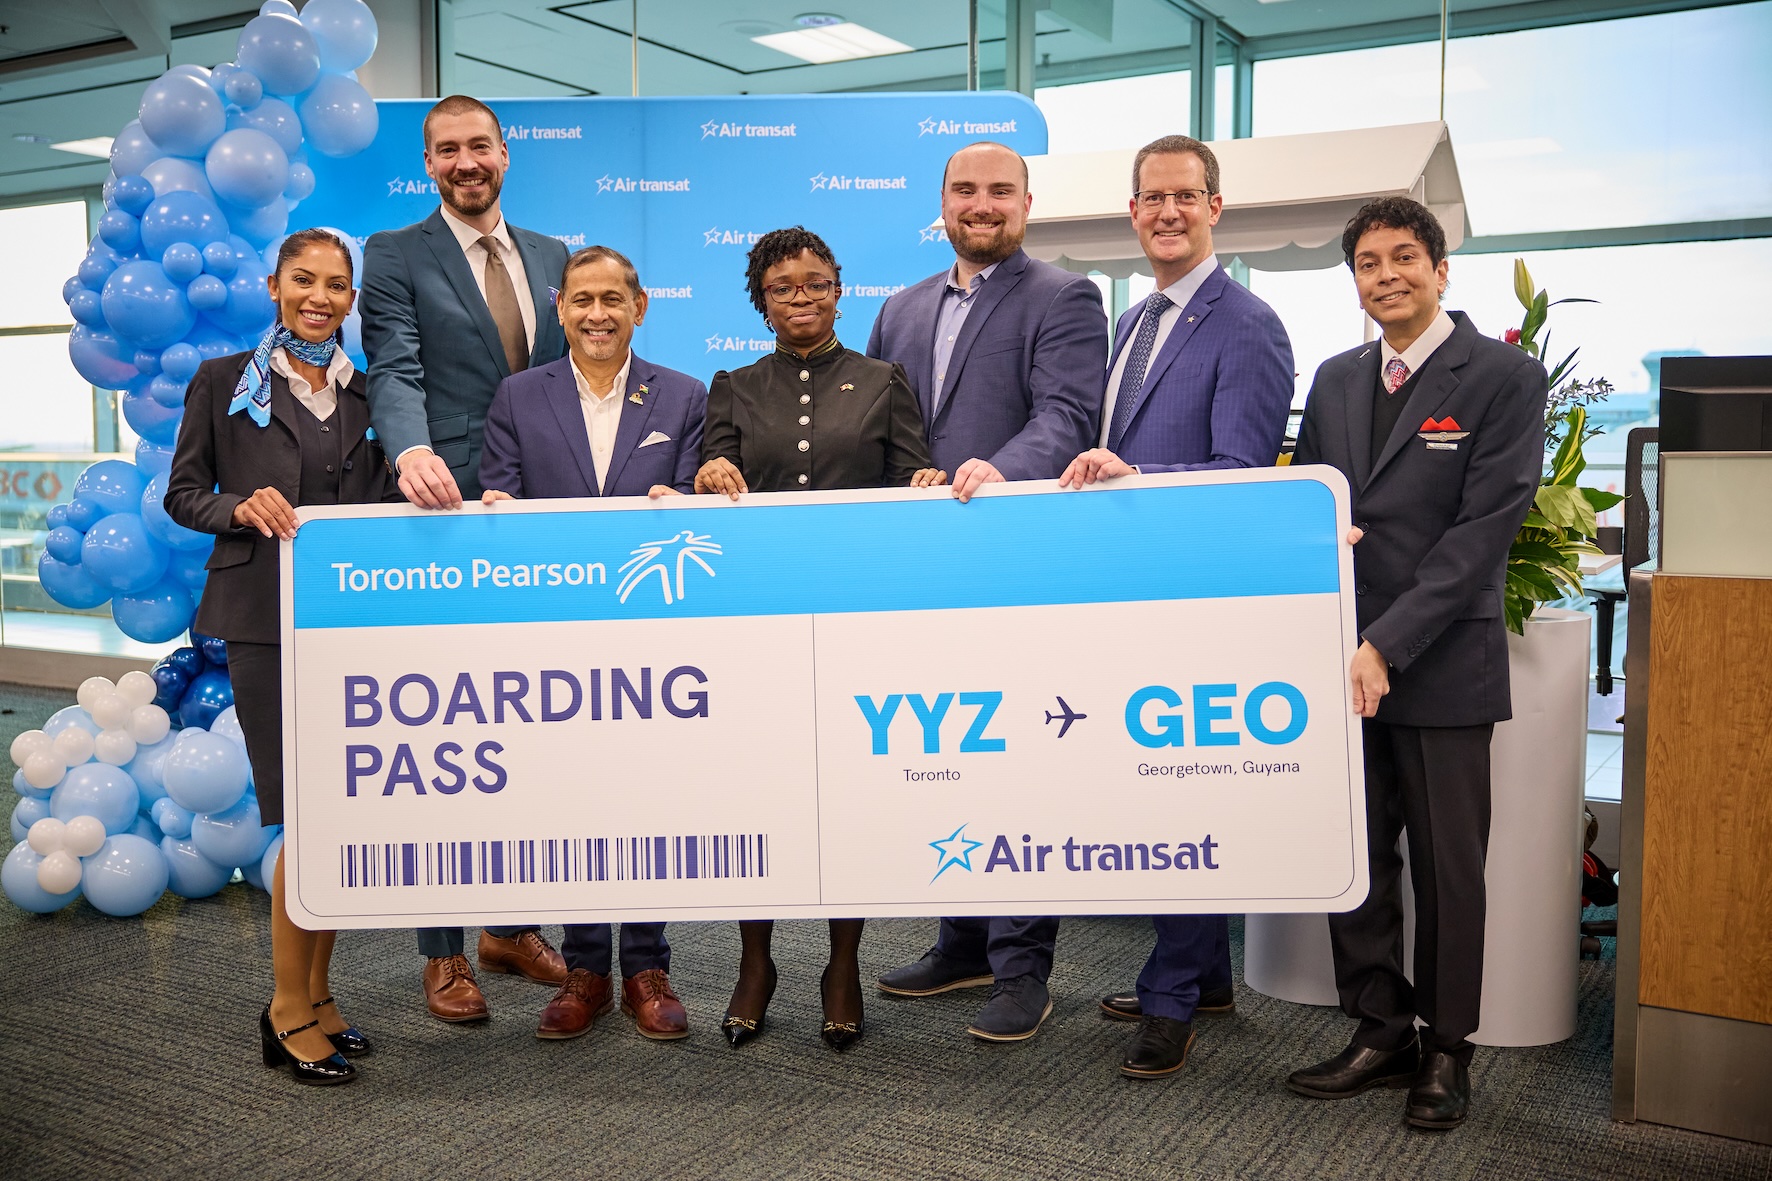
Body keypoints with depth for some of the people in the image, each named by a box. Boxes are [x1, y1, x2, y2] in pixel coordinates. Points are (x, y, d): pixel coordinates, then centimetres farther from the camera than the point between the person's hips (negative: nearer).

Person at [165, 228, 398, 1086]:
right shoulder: (223, 383, 5)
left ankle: (316, 992, 22)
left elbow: (389, 505, 14)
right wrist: (242, 507, -15)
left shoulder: (370, 395, 13)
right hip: (268, 620, -4)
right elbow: (182, 493, 5)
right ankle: (288, 1011, 7)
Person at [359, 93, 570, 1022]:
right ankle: (443, 953, 12)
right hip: (450, 516, -4)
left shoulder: (553, 257, 17)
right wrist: (412, 450, -32)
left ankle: (512, 927, 25)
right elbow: (394, 372, -11)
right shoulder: (394, 257, 3)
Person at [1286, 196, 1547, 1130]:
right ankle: (1381, 1032, 25)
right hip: (1345, 660, 5)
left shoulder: (1505, 377, -6)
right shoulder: (1335, 380, 13)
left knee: (1448, 867, 6)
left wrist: (1387, 646, -18)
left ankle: (1445, 1049, 22)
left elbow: (1483, 531, -13)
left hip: (1443, 665, -5)